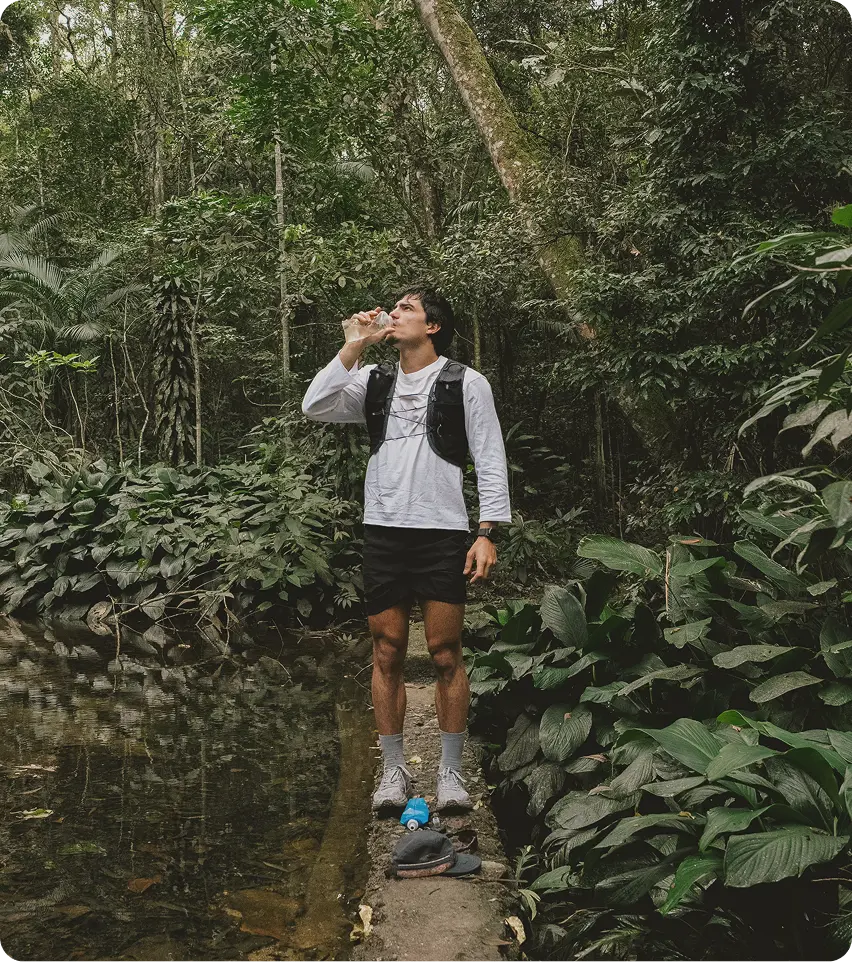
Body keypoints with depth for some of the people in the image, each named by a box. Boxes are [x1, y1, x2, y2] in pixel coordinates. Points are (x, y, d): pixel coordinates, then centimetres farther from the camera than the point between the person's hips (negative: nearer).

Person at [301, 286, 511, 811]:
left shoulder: (466, 383, 2)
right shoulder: (375, 380, 13)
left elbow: (491, 463, -1)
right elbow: (316, 407, -2)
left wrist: (487, 534, -9)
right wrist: (356, 344, -2)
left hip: (443, 535, -3)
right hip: (383, 532, 3)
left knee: (446, 654, 1)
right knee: (387, 654, 6)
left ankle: (452, 771, 14)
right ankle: (395, 769, 18)